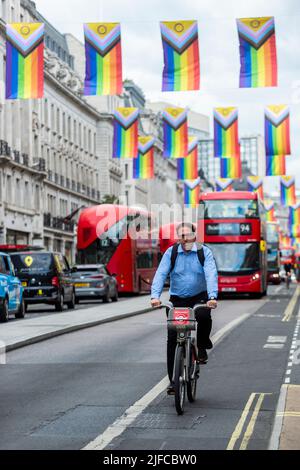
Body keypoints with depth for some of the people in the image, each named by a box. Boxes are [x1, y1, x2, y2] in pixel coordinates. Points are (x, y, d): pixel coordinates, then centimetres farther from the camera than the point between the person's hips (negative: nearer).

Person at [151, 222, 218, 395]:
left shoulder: (205, 252, -5)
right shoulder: (171, 253, -2)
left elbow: (211, 275, -18)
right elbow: (161, 274, -12)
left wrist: (212, 296, -34)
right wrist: (155, 295, -28)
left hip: (199, 298, -1)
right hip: (177, 300, 1)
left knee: (204, 316, -34)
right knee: (172, 339, -6)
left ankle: (202, 346, -3)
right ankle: (173, 380, 2)